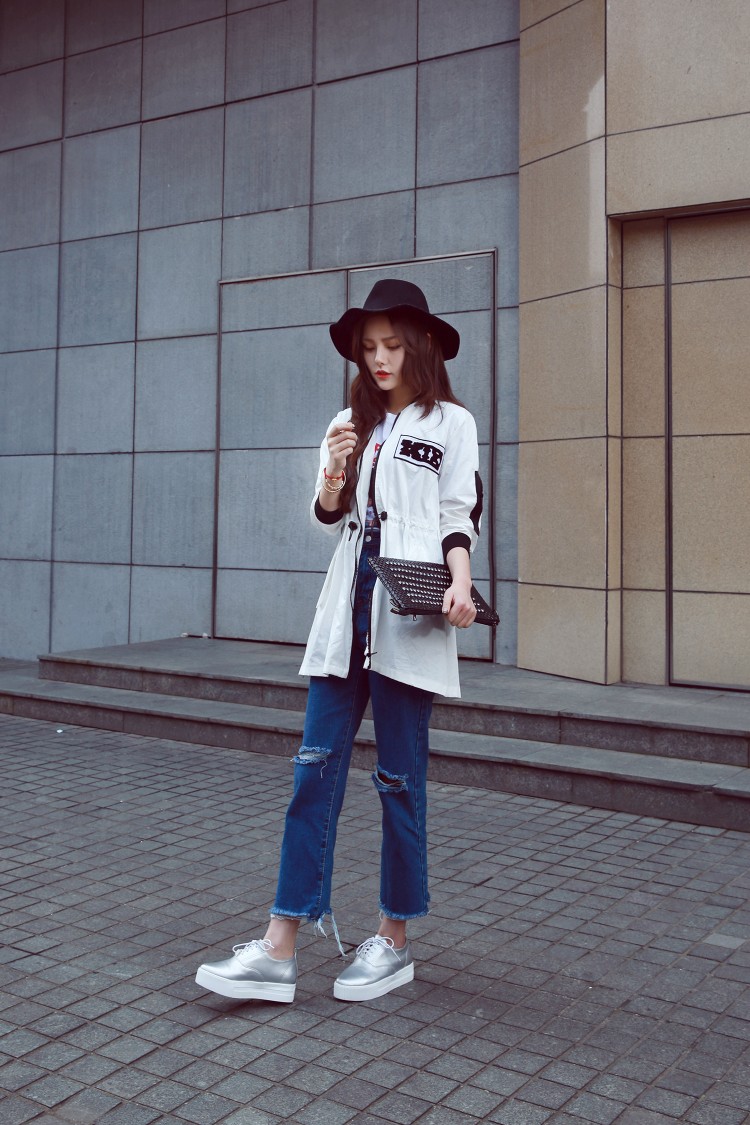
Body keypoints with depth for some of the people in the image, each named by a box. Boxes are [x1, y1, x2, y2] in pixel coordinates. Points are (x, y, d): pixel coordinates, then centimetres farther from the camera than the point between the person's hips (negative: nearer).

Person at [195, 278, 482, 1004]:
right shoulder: (351, 424, 17)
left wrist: (460, 585, -16)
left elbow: (459, 518, 1)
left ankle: (394, 942, 16)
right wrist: (331, 476, -2)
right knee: (316, 768, -1)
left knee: (399, 778, 2)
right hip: (347, 610, 4)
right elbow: (328, 519, 18)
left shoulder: (450, 423, 5)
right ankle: (279, 950, 2)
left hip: (408, 617, -4)